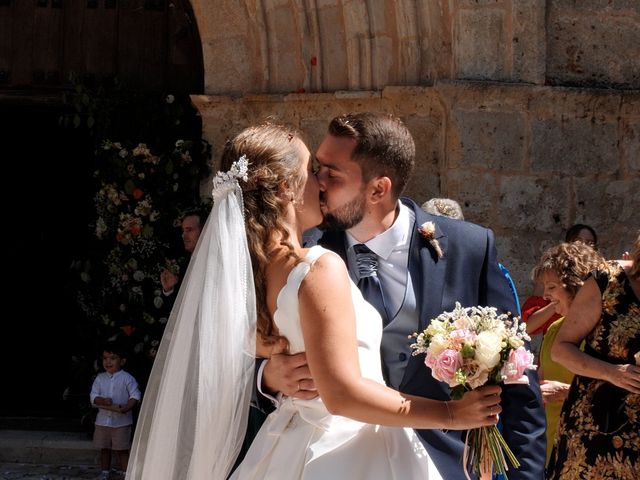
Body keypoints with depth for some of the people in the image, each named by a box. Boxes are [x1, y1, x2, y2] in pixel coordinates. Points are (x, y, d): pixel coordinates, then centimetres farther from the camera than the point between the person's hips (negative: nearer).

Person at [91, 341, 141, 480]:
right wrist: (103, 401, -20)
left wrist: (127, 407, -24)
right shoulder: (100, 378, 4)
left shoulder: (127, 378, -6)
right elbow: (93, 396, 0)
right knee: (104, 448, 13)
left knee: (122, 450, 0)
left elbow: (135, 396, -9)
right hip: (103, 420, 4)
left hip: (121, 421, -4)